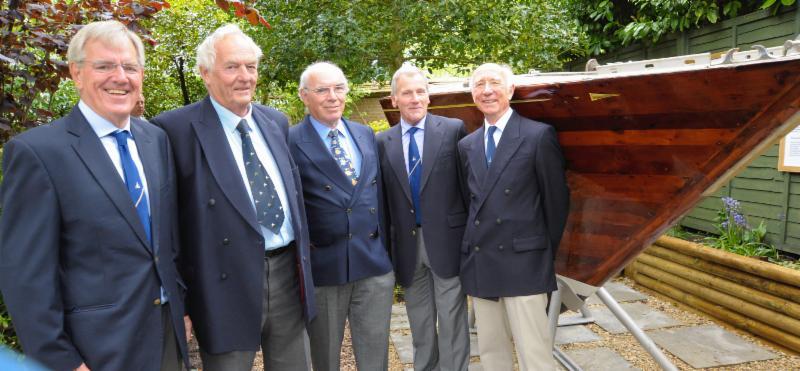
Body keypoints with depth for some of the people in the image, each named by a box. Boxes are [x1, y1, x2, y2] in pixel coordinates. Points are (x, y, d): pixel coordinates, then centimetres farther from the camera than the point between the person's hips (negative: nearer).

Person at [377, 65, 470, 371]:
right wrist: (387, 243, 4)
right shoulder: (383, 142, 6)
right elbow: (383, 196, 6)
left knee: (452, 320, 5)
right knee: (419, 323, 17)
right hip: (407, 245, 3)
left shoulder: (454, 130, -2)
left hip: (446, 240, -3)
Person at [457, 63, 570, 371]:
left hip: (523, 262, -5)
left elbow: (557, 198, -1)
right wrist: (473, 245, 9)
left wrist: (546, 251, 5)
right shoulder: (466, 145, 11)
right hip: (479, 263, 5)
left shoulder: (539, 135, -4)